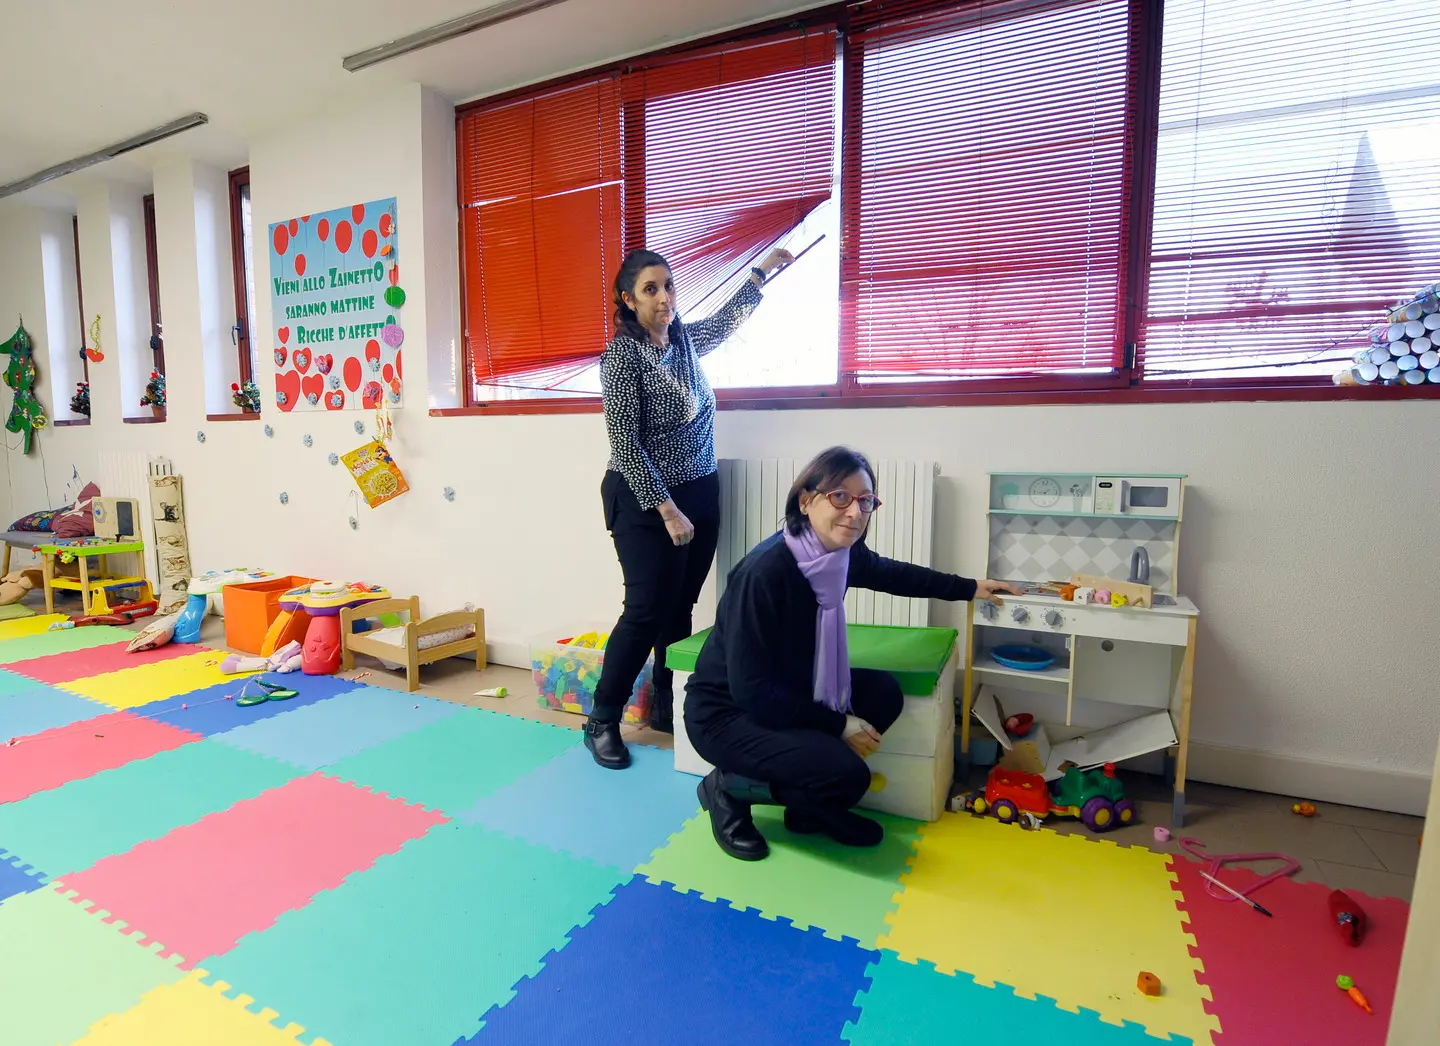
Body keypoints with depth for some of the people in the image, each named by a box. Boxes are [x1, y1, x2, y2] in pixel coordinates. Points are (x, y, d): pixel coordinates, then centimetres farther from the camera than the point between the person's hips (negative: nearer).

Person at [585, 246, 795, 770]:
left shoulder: (685, 340, 7)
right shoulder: (624, 355, -13)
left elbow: (727, 319, 30)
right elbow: (625, 443, -18)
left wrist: (763, 269, 37)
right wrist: (667, 510, -20)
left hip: (700, 494, 7)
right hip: (646, 500, -6)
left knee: (680, 607, 10)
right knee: (647, 610, -5)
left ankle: (666, 707, 25)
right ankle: (601, 722, 11)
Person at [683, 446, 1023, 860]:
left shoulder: (842, 553, -8)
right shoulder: (764, 572, -30)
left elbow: (892, 574, 16)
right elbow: (750, 689, -26)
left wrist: (969, 588, 22)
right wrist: (838, 724, -17)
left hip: (785, 693, 8)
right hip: (726, 712, -8)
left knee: (884, 692, -3)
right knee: (846, 775, -21)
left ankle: (807, 808, 11)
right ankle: (730, 789, 4)